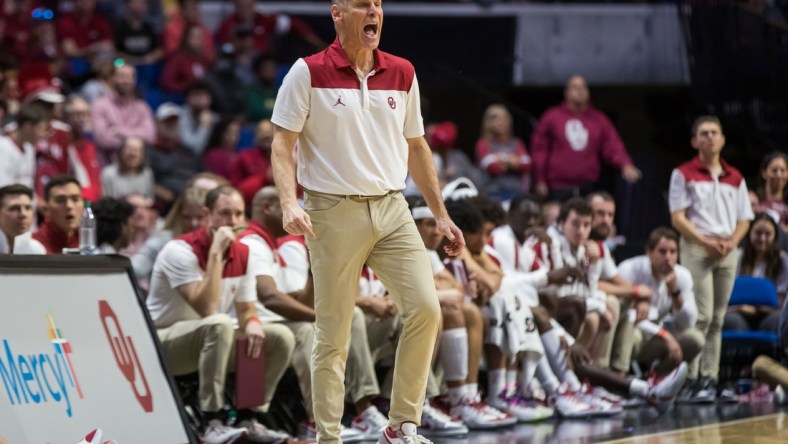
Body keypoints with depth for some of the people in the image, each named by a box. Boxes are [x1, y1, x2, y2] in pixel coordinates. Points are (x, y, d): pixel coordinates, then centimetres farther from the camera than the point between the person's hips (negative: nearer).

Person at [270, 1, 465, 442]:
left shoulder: (402, 73, 9)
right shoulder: (308, 73, -4)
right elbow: (283, 145, -5)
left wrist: (441, 214, 16)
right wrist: (290, 203, -21)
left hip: (393, 210, 4)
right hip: (333, 212, -4)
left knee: (426, 309, -9)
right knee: (333, 335, -2)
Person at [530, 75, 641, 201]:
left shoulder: (599, 120, 12)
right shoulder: (552, 117, 6)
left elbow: (613, 147, 3)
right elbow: (539, 148, 6)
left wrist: (625, 165, -16)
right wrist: (540, 181, 2)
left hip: (586, 189, 2)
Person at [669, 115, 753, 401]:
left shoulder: (735, 178, 14)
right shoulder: (684, 174, 2)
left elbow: (744, 219, 14)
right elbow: (678, 218, -3)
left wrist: (732, 241, -6)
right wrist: (705, 241, -15)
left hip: (728, 251, 4)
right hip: (696, 249, -4)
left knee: (717, 318, 5)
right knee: (701, 315, -13)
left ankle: (710, 377, 8)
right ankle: (692, 378, -12)